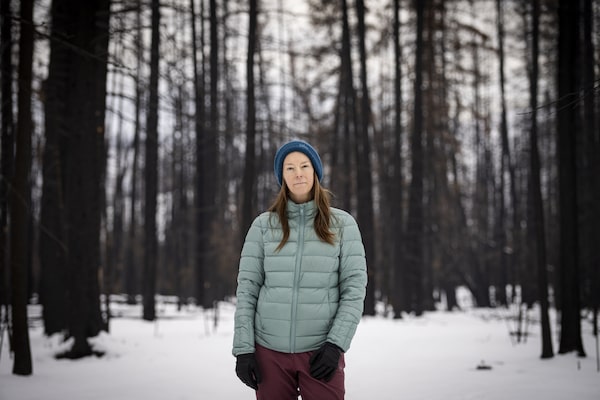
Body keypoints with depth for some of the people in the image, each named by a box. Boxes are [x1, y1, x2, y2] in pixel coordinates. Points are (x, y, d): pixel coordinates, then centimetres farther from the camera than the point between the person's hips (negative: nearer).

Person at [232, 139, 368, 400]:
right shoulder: (263, 225, 4)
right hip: (270, 350, 1)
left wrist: (336, 343, -10)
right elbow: (247, 288, 2)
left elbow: (354, 287, -1)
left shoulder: (342, 224, 2)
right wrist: (243, 348, -4)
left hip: (320, 351, -1)